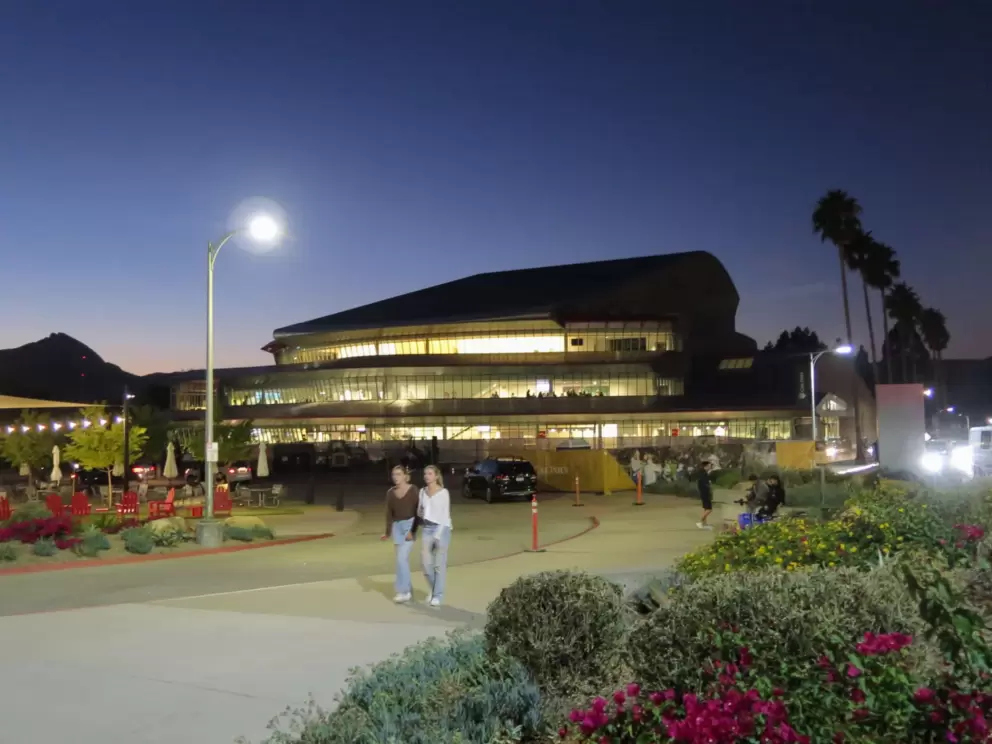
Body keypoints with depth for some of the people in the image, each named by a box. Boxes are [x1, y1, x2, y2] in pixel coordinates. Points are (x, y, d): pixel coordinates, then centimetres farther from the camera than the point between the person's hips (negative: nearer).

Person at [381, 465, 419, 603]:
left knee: (402, 558, -13)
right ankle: (409, 590, 22)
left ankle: (403, 591, -4)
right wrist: (388, 532, 1)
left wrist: (412, 530, -15)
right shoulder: (390, 493, 5)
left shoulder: (413, 490, -9)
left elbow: (418, 511, -10)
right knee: (402, 559, 10)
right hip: (397, 526, 5)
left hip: (409, 525, -5)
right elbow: (389, 513, 7)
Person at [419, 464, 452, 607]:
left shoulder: (444, 492, -6)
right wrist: (419, 513, -5)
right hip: (426, 529, 4)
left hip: (441, 528, -4)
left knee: (439, 564, -1)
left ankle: (437, 595, 8)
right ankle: (432, 589, 24)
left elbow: (445, 515, -9)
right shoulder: (422, 491, 8)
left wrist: (438, 534, -14)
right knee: (425, 562, 0)